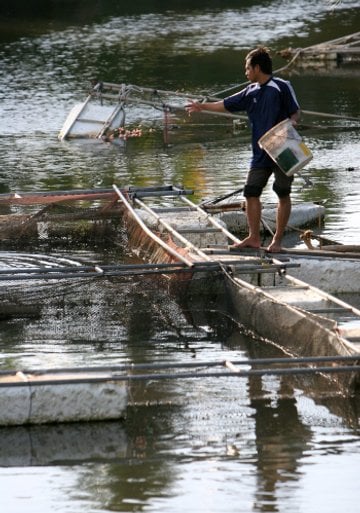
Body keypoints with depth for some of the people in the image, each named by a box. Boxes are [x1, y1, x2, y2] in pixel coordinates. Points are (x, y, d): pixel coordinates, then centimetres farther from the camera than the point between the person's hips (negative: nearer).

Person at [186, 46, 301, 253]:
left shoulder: (282, 87, -7)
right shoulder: (252, 91, 11)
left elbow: (296, 112, -8)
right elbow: (227, 104, 24)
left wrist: (292, 122, -30)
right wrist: (202, 106, 33)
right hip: (261, 153, 7)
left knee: (283, 194, 1)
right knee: (251, 192, 4)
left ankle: (278, 240, 8)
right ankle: (254, 238, 12)